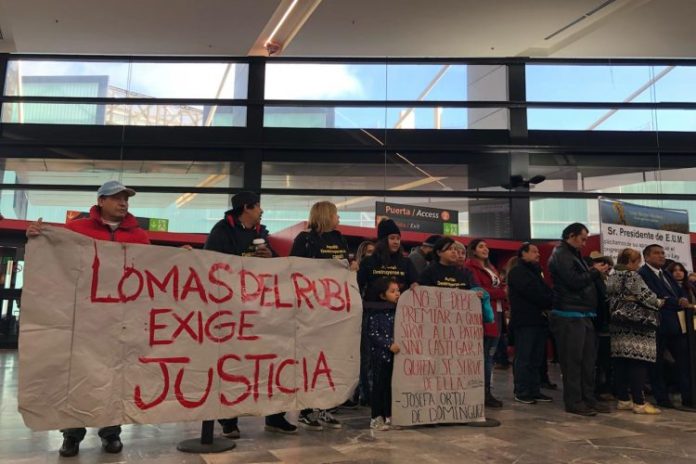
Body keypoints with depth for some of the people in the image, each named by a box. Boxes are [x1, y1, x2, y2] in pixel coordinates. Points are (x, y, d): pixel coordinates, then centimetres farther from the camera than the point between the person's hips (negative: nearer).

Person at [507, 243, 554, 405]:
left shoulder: (534, 271, 23)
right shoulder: (517, 272, -5)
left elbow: (544, 291, 13)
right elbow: (531, 292, -17)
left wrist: (549, 303, -7)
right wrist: (550, 301, -9)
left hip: (538, 320, 9)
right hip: (524, 321, -9)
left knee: (537, 359, 10)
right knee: (523, 358, -5)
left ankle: (534, 391, 15)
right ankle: (521, 393, 0)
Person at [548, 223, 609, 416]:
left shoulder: (574, 255, 22)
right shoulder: (561, 255, -9)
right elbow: (574, 282, -19)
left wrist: (594, 272, 7)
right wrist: (596, 273, -6)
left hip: (583, 315, 10)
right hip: (570, 316, -10)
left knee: (588, 358, 11)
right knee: (573, 360, -5)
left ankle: (588, 398, 18)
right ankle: (573, 402, 2)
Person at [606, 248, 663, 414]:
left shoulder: (612, 277, 14)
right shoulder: (632, 276, -10)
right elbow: (645, 296, -12)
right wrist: (660, 302, 4)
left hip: (618, 324, 8)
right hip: (635, 324, -8)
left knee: (620, 363, 7)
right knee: (638, 363, -6)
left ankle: (623, 400, 11)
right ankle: (639, 403, -5)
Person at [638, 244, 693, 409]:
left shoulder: (666, 274, 21)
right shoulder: (643, 274, -8)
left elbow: (681, 292, 16)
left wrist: (684, 300, -7)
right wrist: (677, 303, -11)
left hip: (676, 324, 8)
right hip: (658, 324, -8)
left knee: (685, 360, 8)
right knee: (658, 363, 2)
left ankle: (688, 397, 15)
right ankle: (662, 398, 11)